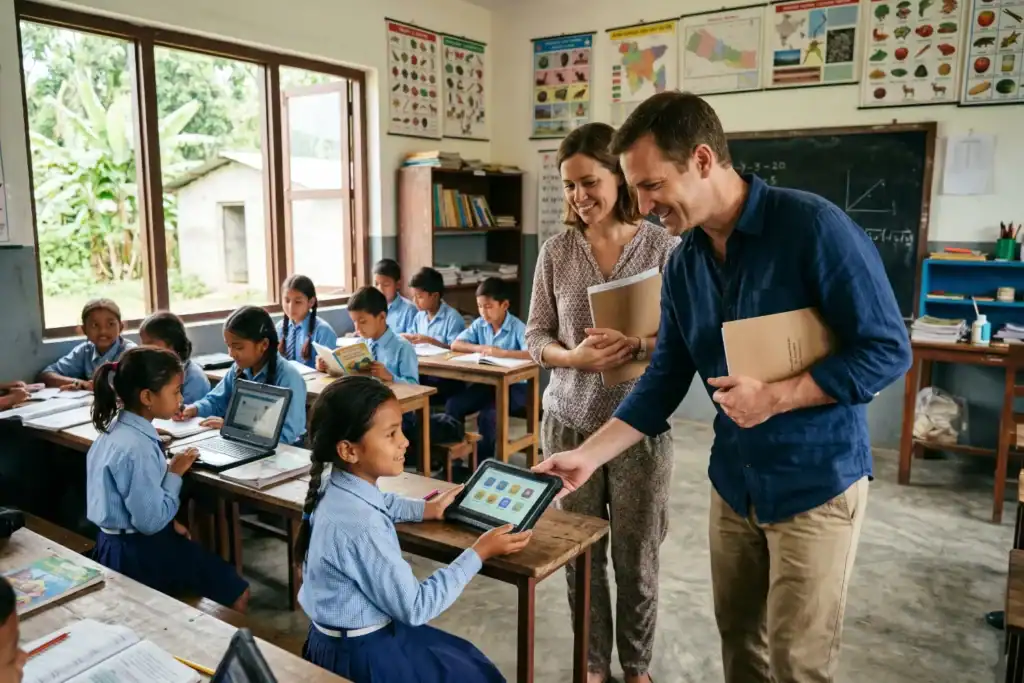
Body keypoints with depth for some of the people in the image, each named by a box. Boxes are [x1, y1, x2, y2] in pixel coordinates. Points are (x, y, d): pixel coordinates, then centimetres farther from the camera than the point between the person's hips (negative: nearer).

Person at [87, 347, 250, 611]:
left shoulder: (117, 428, 2)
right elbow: (151, 521, -25)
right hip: (137, 554, -10)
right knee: (237, 592, -2)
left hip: (120, 543, 10)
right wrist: (174, 474, -15)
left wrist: (169, 523, 8)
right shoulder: (136, 448, -28)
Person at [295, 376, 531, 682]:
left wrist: (427, 508, 10)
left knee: (467, 658, 22)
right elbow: (415, 607, -25)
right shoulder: (360, 528, -34)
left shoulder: (337, 488, -7)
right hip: (362, 655, -8)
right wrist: (479, 553, -19)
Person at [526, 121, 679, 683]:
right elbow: (535, 338, 1)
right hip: (569, 421, 2)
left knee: (636, 556, 11)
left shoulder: (664, 248, -6)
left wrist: (636, 346, -25)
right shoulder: (556, 252, 0)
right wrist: (574, 357, -20)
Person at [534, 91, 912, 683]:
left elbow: (888, 350, -16)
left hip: (816, 480, -5)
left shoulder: (813, 226, -18)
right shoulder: (684, 264, 1)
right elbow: (663, 383, 2)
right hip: (734, 480, 6)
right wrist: (588, 456, -6)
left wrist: (774, 397, -23)